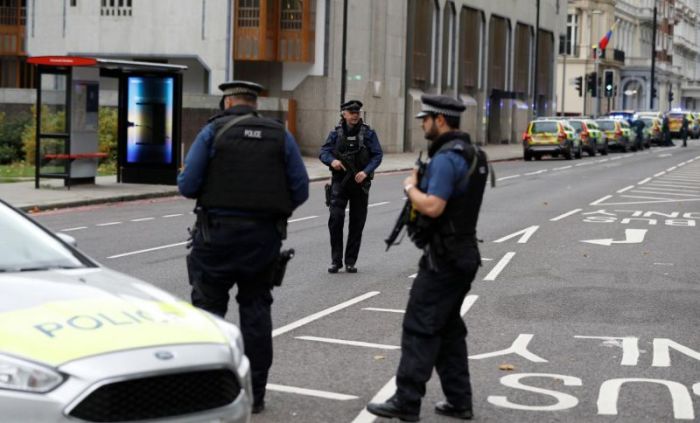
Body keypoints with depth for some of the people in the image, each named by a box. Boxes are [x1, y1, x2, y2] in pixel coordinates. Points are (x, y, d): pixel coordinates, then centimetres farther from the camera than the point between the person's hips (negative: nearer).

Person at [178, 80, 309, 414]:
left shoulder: (213, 131, -3)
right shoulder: (280, 136, 5)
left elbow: (187, 186, -7)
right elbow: (300, 190, 2)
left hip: (218, 233, -3)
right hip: (264, 236, 3)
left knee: (208, 306, 6)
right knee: (256, 308, 10)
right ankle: (255, 392, 13)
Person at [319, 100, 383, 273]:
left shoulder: (368, 133, 0)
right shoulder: (336, 133, 4)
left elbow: (377, 155, -3)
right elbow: (323, 152, 2)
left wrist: (366, 171, -17)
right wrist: (332, 161, -20)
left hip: (360, 182, 0)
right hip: (340, 181, 0)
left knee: (357, 223, 5)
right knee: (335, 218, -12)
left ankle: (351, 261, 14)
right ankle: (335, 260, -3)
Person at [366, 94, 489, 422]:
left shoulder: (445, 159, -19)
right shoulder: (472, 154, 12)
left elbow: (432, 207, -27)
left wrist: (411, 187, -10)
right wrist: (422, 186, 8)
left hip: (442, 259, -10)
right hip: (463, 254, 10)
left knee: (420, 329, -4)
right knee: (449, 329, 15)